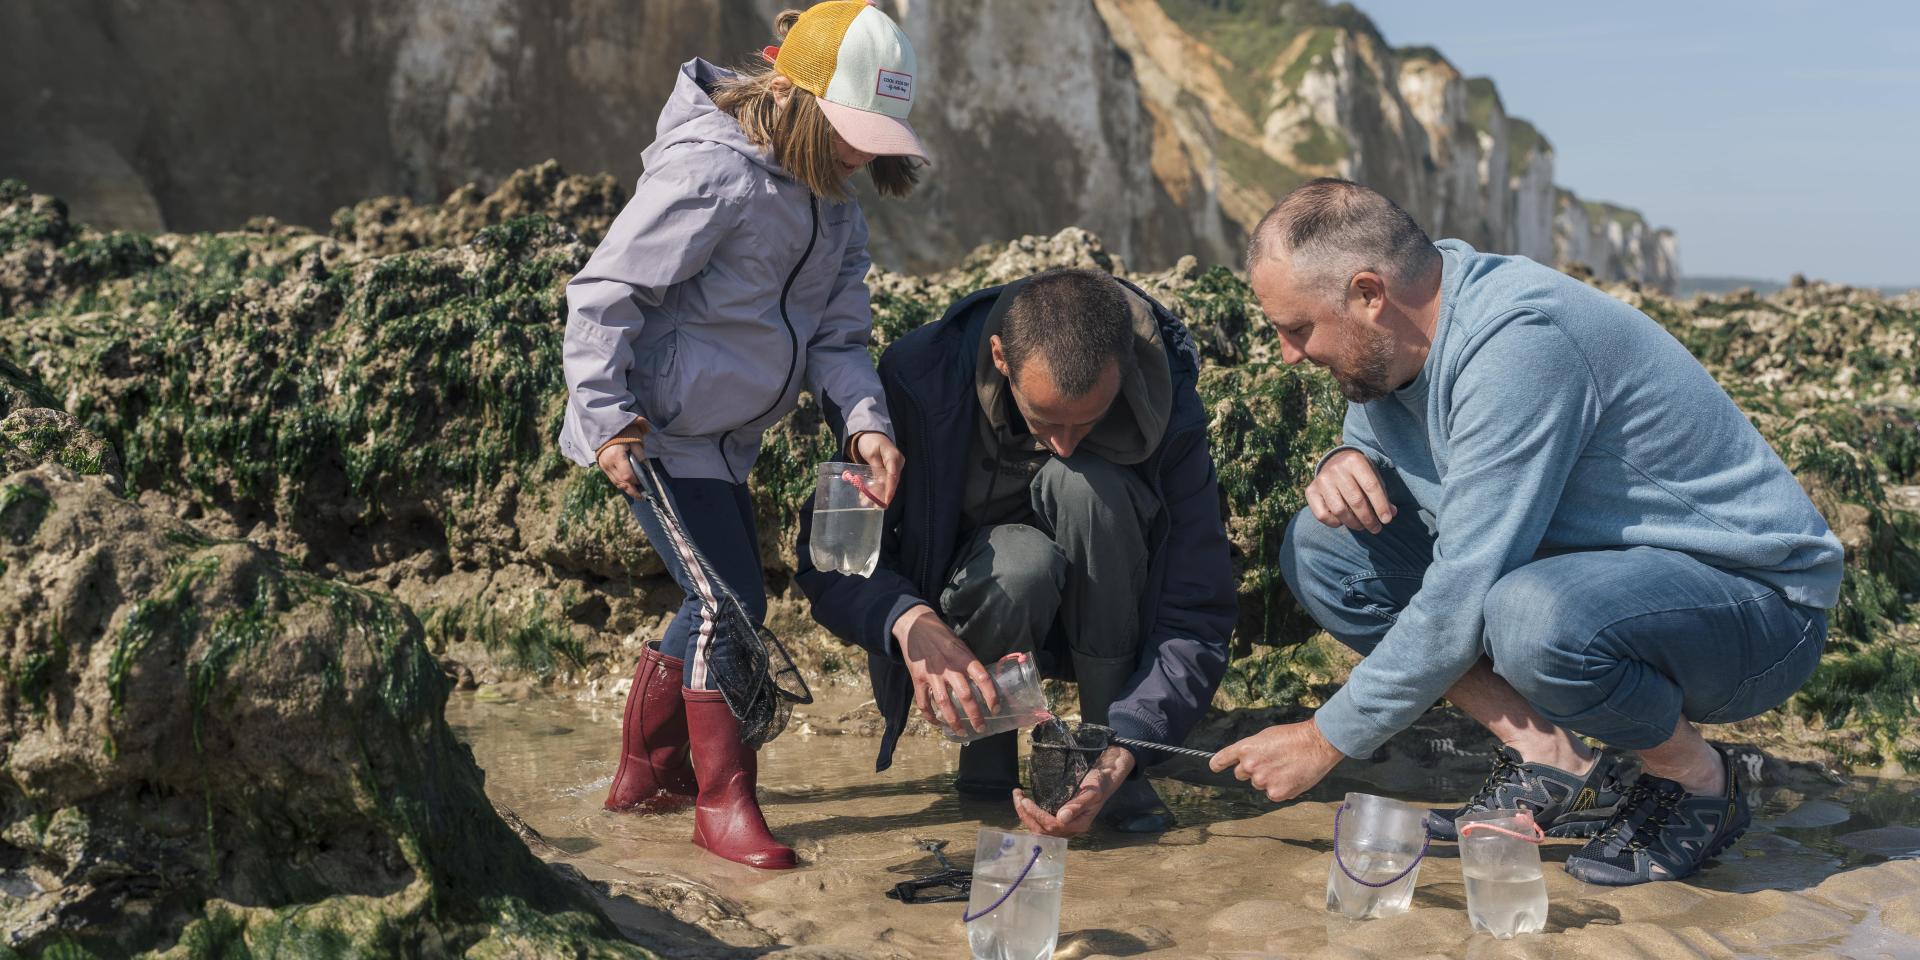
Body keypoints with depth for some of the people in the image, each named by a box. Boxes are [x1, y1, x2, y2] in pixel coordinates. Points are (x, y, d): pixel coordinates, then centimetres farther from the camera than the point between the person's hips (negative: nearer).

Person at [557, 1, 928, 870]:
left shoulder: (834, 208, 6)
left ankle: (645, 773, 34)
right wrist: (607, 421, -24)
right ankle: (724, 804, 4)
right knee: (730, 601, -11)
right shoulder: (710, 170, -21)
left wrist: (865, 420, -16)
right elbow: (603, 293, -21)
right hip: (652, 431, -9)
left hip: (720, 435, 10)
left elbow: (836, 332, 2)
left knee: (719, 602, 17)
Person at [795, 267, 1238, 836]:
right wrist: (910, 621, -42)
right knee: (1020, 563, -37)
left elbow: (1197, 624, -23)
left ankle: (1104, 746, -17)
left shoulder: (1168, 411, -24)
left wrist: (1121, 755, -37)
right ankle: (986, 762, -6)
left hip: (1100, 615, 1)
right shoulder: (919, 377, -25)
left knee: (1085, 484, -31)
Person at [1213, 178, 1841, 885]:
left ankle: (1699, 782, -8)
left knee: (1535, 615, -41)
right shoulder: (1404, 332, -3)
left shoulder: (1519, 342, -29)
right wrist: (1345, 464, -12)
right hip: (1590, 572, 8)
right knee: (1322, 548, -3)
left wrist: (1326, 740, -20)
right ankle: (1560, 768, -2)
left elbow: (1461, 599, -30)